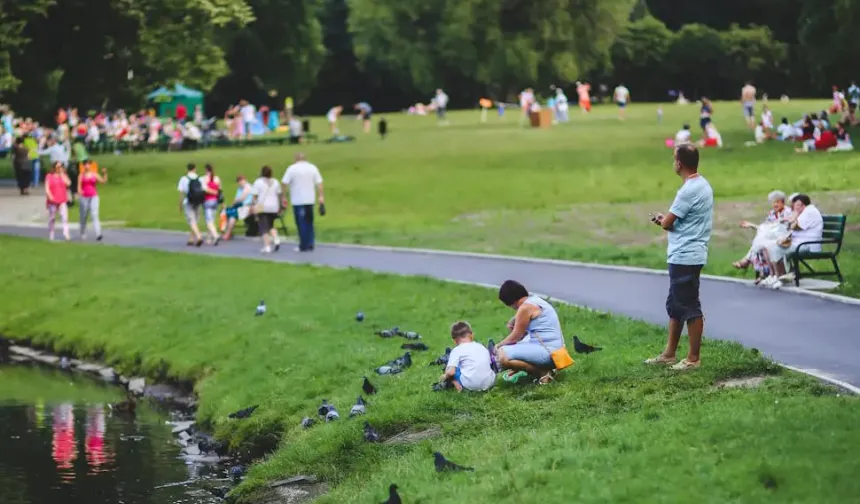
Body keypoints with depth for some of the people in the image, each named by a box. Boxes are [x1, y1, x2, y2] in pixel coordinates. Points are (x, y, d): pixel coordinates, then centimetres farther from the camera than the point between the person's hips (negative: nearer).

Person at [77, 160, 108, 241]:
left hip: (94, 197, -1)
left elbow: (104, 181, -3)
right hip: (84, 197, 1)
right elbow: (79, 187, -2)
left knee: (94, 214, -16)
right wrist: (79, 191, -25)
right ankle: (83, 234, 26)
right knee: (84, 216, 8)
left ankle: (98, 234, -27)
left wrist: (105, 173, -18)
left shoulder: (94, 175, 6)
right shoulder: (81, 175, 4)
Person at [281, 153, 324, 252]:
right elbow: (319, 183, 2)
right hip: (310, 199, 4)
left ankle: (304, 246, -1)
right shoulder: (313, 168, 6)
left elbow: (285, 183, -8)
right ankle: (310, 245, 8)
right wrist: (321, 196, 4)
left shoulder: (292, 168, -5)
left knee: (301, 224, 0)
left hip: (298, 201, -4)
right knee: (309, 223, 12)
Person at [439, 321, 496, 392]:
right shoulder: (482, 347, 15)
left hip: (470, 385, -3)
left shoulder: (457, 350, 0)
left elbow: (451, 372, -11)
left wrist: (444, 377, 10)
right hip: (489, 383, 3)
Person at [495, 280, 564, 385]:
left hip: (548, 352, -11)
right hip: (555, 348, 11)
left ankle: (542, 372, -10)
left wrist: (498, 345, 7)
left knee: (503, 356, -23)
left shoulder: (525, 307, -14)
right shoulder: (534, 300, 16)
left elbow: (516, 337, -6)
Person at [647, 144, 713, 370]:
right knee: (675, 305, 16)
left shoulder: (689, 190, -20)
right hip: (685, 256, 10)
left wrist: (662, 219, 7)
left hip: (685, 257, -10)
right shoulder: (702, 185, 12)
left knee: (689, 307, -3)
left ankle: (693, 358, 4)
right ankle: (669, 354, 23)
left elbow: (667, 223, -15)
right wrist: (666, 219, 6)